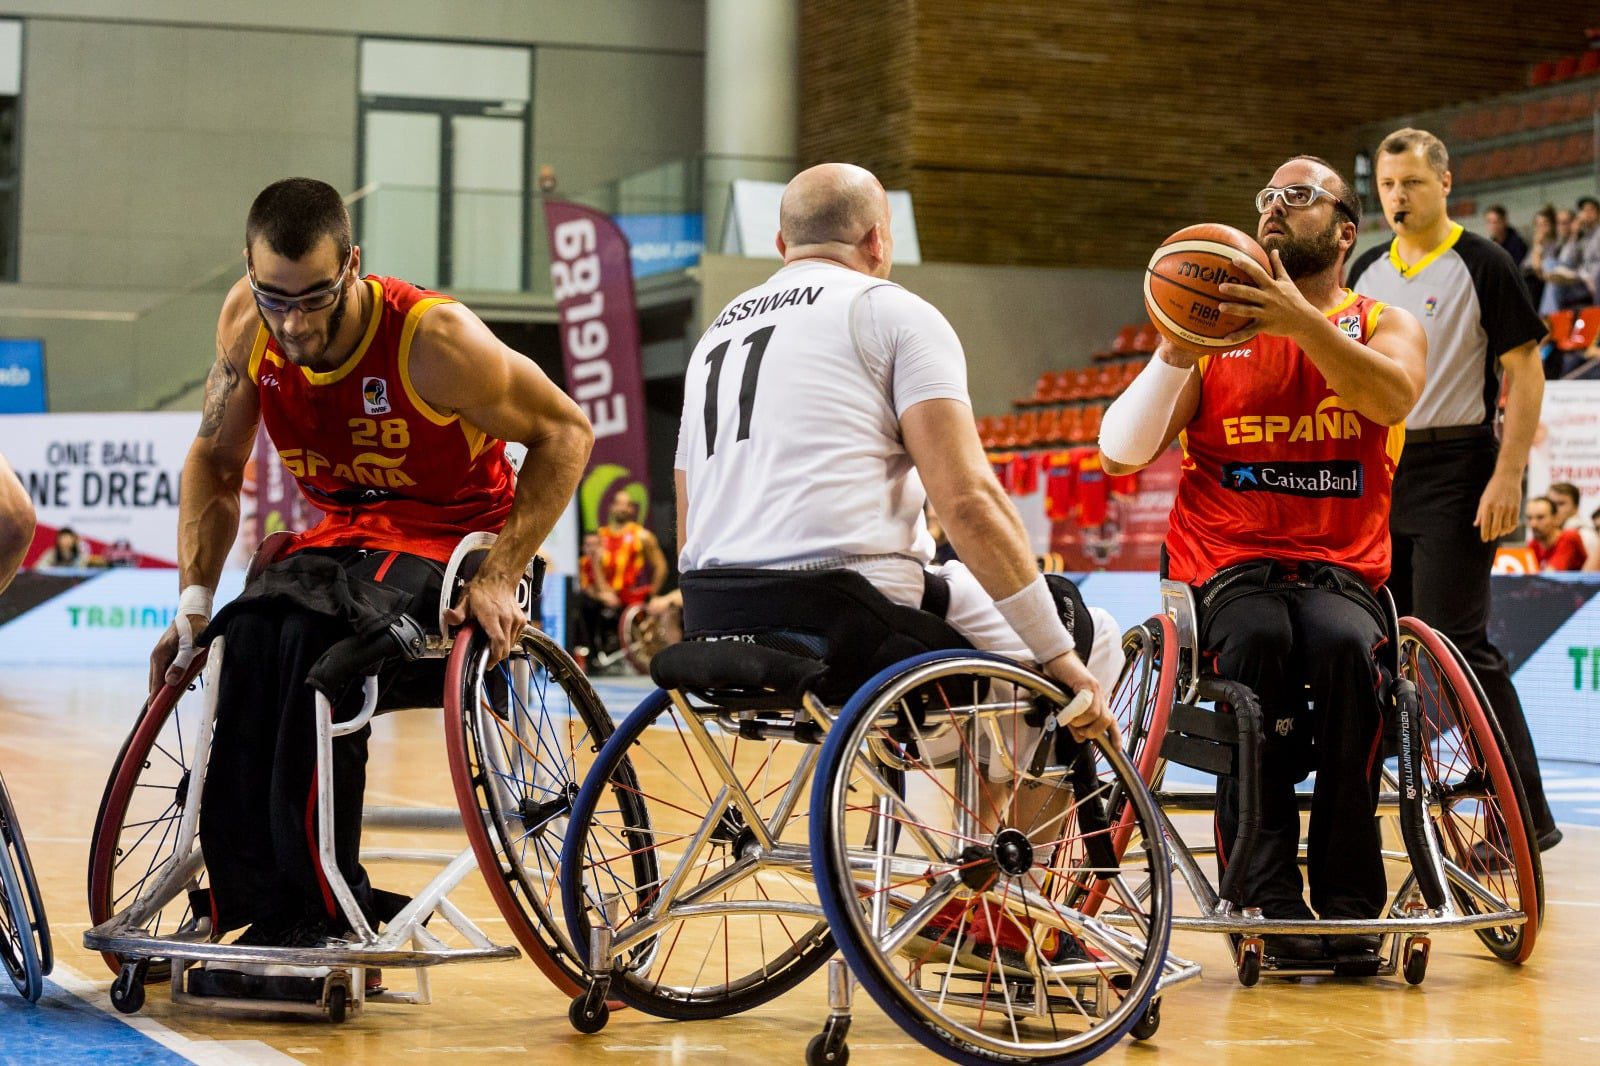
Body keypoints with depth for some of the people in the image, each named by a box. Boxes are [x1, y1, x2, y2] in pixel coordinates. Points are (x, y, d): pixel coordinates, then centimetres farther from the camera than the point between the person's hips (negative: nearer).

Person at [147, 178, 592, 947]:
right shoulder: (246, 322, -8)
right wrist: (194, 599, -1)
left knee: (313, 629, -35)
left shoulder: (432, 337, -23)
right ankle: (245, 902, -24)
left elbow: (565, 431, -12)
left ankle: (317, 910, -30)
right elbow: (215, 461, 8)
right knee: (248, 633, -29)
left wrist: (500, 579, -20)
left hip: (450, 538, -5)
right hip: (341, 534, 5)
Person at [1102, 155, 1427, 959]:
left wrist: (1302, 321, -28)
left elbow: (1393, 397, -15)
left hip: (1341, 570, 0)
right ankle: (1268, 897, -33)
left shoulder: (1384, 325, 11)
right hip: (1228, 568, 0)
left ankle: (1348, 901, -25)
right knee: (1258, 638, -35)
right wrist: (1173, 352, -14)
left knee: (1345, 644, -35)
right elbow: (1121, 453, 1)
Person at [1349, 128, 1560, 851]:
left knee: (1456, 642, -12)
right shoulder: (1366, 271, 13)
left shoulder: (1480, 266, -6)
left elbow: (1525, 371, -9)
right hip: (1376, 470, 7)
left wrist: (1508, 474, -17)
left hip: (1454, 472, -7)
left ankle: (1528, 815, -7)